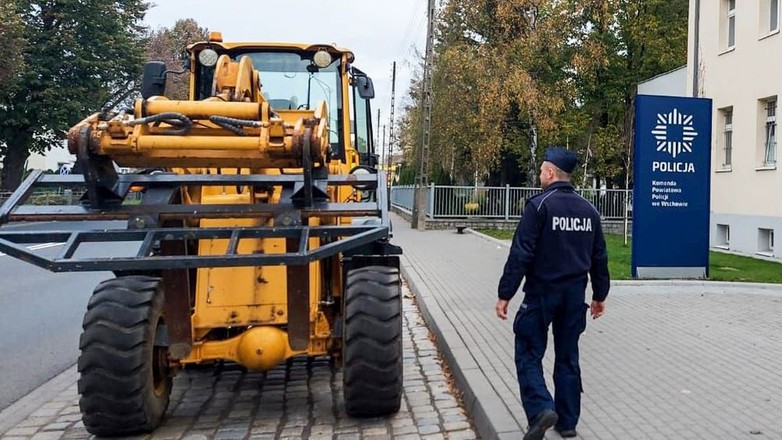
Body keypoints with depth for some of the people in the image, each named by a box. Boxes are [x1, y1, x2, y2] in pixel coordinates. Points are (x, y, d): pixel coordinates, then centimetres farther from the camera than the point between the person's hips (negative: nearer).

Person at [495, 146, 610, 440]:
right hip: (574, 295, 6)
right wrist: (599, 295, 22)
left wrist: (505, 294, -14)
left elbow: (520, 254, -17)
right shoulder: (588, 210, 8)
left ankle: (541, 409, -13)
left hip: (541, 293, -6)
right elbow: (599, 258, 12)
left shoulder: (539, 205, -12)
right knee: (568, 357, 14)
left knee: (529, 354, 4)